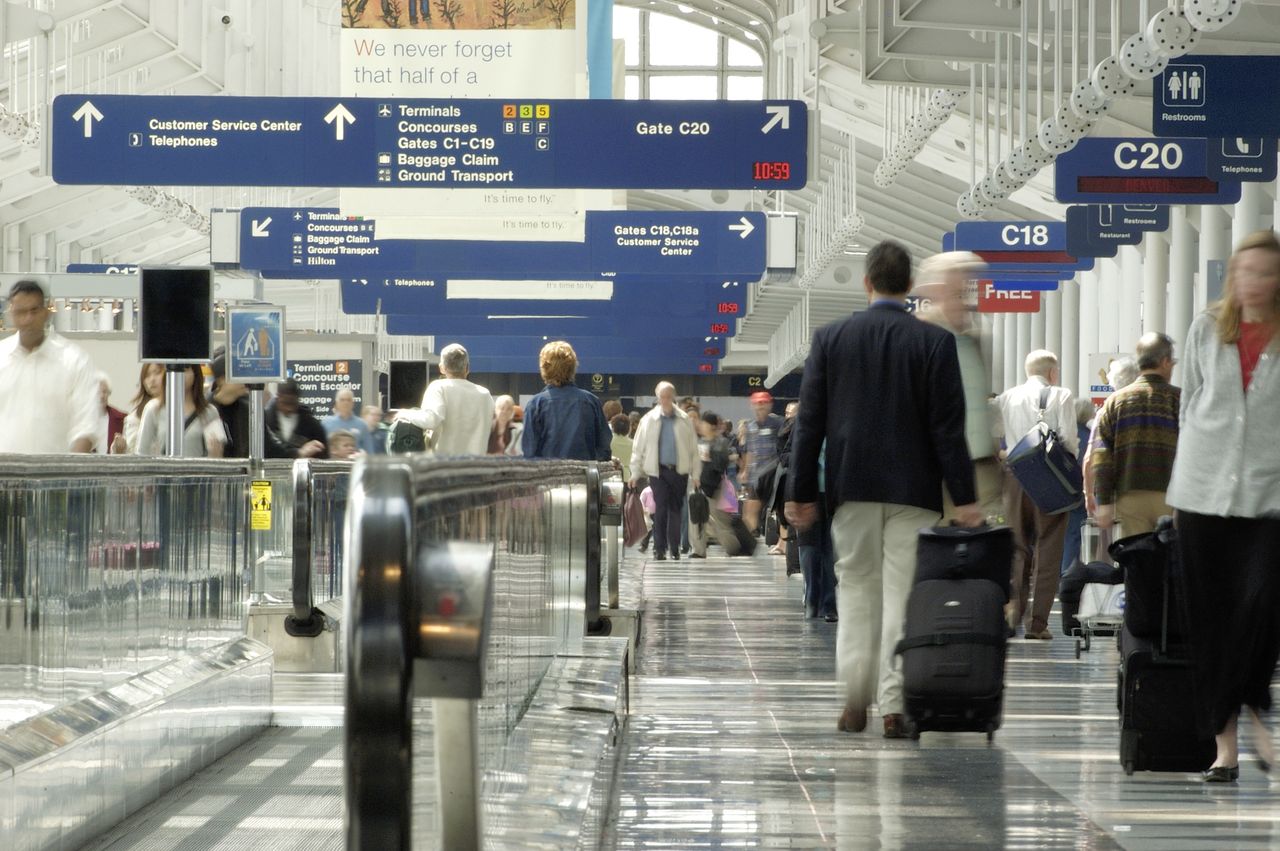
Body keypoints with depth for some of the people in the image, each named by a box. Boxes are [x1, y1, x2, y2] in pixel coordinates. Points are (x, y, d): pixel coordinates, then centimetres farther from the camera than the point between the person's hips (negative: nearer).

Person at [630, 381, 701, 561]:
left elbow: (693, 448, 5)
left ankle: (674, 548, 14)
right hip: (658, 470, -1)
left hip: (679, 470, 1)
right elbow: (639, 447, 4)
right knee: (660, 509, -7)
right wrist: (635, 472, 1)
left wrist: (696, 473, 2)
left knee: (676, 509, 6)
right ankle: (659, 548, -2)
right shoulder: (649, 420, 1)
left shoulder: (684, 420, 3)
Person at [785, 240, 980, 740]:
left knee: (856, 589, 12)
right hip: (913, 491, -2)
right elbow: (948, 427, -6)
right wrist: (964, 498, -4)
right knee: (903, 595, 1)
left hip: (852, 487, 2)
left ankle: (855, 701, 8)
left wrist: (801, 493, 6)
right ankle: (894, 705, -2)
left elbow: (809, 422, 2)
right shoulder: (935, 342, -4)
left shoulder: (830, 339, 1)